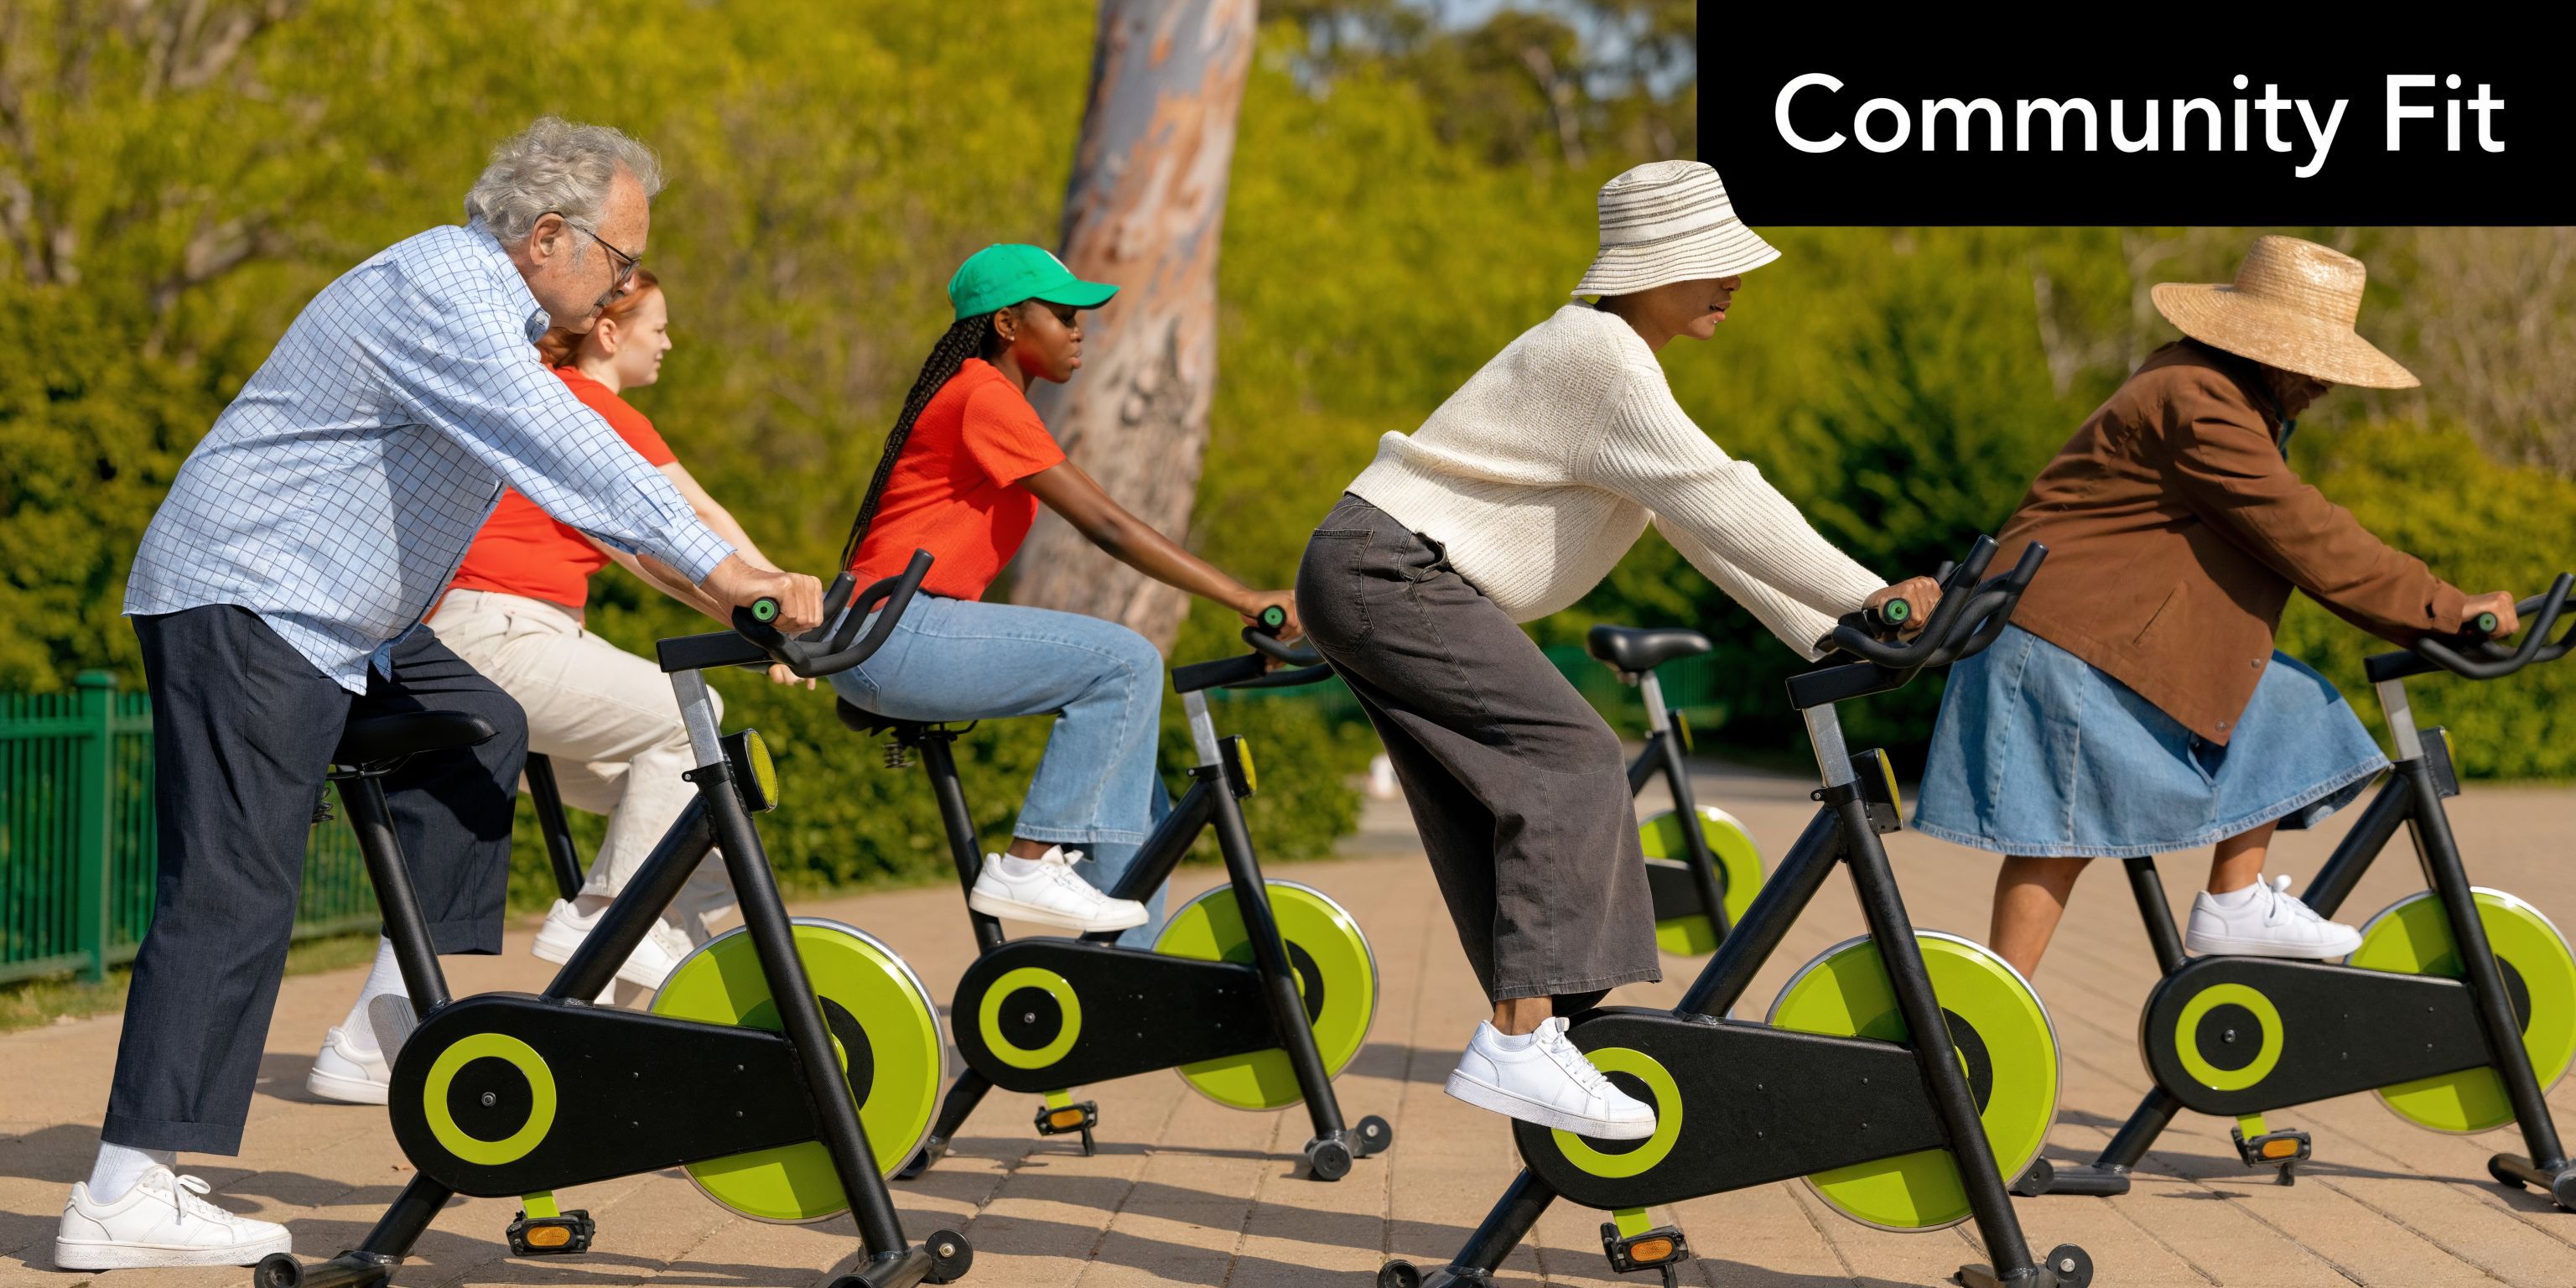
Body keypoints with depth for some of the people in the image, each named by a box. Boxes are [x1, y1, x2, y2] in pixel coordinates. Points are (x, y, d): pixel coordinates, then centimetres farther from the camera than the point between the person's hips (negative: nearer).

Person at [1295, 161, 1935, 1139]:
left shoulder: (1618, 361, 18)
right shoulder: (1600, 362, -15)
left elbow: (1706, 520, 17)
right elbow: (1721, 505, -21)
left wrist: (1829, 636, 12)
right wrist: (1865, 598, -19)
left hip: (1387, 581, 11)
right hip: (1389, 574, -11)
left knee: (1501, 803, 7)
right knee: (1570, 761, -18)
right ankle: (1518, 1044, -24)